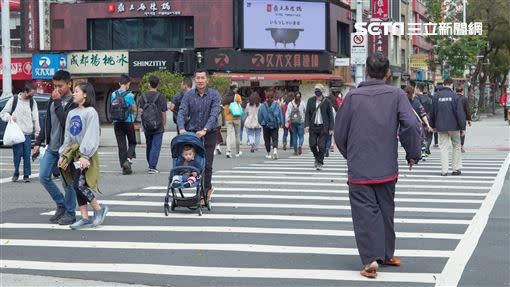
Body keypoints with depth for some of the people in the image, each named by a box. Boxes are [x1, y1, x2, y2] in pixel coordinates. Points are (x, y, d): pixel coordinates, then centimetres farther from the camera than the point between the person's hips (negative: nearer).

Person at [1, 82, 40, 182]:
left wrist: (37, 132, 4)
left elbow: (35, 118, 7)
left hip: (28, 133, 2)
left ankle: (26, 175, 7)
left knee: (27, 155, 0)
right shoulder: (14, 100, 0)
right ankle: (16, 173, 13)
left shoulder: (32, 102, 6)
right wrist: (9, 117, -14)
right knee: (17, 154, -3)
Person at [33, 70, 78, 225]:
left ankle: (70, 213, 14)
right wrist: (38, 142, 15)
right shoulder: (52, 100, 11)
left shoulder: (74, 102, -12)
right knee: (43, 177, 4)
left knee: (67, 182, 0)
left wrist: (57, 102, -20)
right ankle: (61, 205, 21)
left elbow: (66, 121, -26)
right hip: (51, 147, 7)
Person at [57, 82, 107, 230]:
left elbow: (91, 136, -15)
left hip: (86, 154, -7)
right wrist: (62, 155, 10)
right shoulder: (71, 114, 15)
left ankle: (99, 209, 2)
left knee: (79, 185, -15)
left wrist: (84, 156, -21)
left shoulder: (90, 112, -8)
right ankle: (85, 219, 9)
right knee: (77, 187, 5)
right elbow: (67, 136, 18)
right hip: (73, 153, 7)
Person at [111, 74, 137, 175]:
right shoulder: (129, 95, -11)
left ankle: (124, 167, 4)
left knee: (121, 144, 6)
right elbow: (134, 109, -3)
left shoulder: (113, 94, 3)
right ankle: (128, 160, -12)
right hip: (128, 122, -4)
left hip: (117, 122, 4)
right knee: (132, 143, 11)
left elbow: (113, 108, 10)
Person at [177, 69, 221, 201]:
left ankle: (204, 192, 1)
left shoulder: (214, 95, -8)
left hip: (209, 133, -2)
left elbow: (214, 114, -20)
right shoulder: (188, 95, -2)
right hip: (192, 132, 3)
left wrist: (205, 130, -33)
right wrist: (182, 128, -30)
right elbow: (182, 112, -11)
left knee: (206, 163, -8)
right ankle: (208, 187, 25)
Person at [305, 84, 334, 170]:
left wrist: (331, 128, -3)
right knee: (312, 144, -1)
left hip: (323, 126, -2)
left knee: (321, 146, -4)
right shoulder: (310, 101, 5)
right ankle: (317, 157, 27)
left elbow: (330, 115, 1)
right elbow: (307, 113, 6)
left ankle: (320, 163, 8)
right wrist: (306, 125, -5)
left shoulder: (327, 102, -1)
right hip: (313, 126, 2)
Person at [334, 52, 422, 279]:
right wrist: (413, 154, 2)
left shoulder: (353, 96, -2)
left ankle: (371, 259, -12)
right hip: (387, 169, 2)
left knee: (365, 213, 0)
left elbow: (339, 133, 4)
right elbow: (411, 125, -13)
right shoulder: (396, 95, -2)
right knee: (386, 211, 16)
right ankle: (386, 254, 28)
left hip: (358, 169, -1)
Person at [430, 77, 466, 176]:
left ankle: (444, 170, 1)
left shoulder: (437, 96, 2)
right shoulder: (455, 96, -8)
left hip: (441, 127, 2)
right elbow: (460, 112, -9)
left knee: (443, 147, 5)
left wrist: (433, 125, 20)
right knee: (456, 146, 13)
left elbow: (433, 112, 8)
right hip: (454, 126, -2)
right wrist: (462, 127, -4)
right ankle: (456, 169, 12)